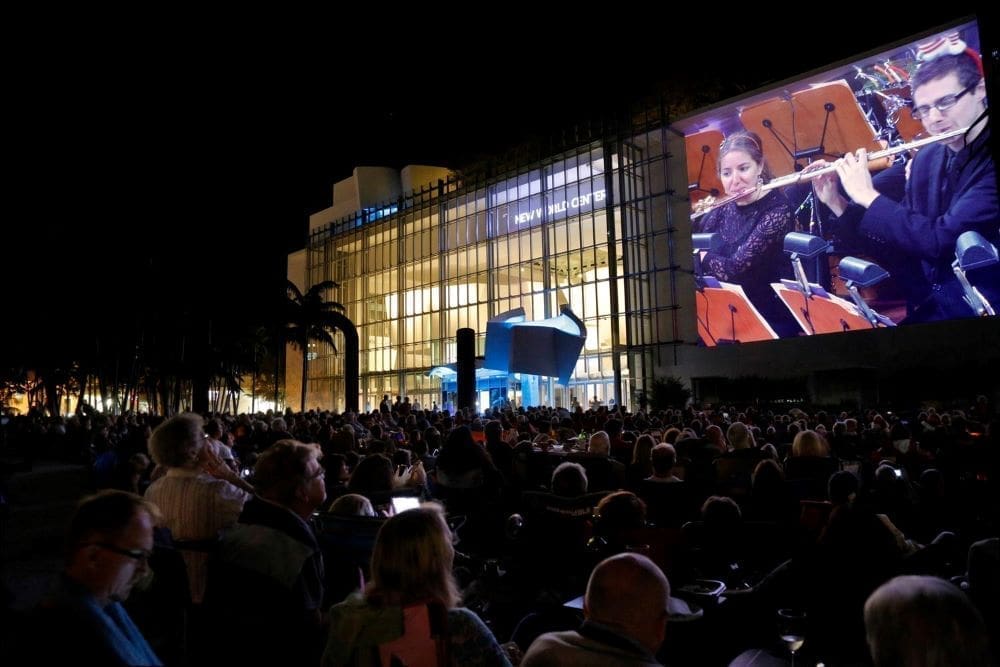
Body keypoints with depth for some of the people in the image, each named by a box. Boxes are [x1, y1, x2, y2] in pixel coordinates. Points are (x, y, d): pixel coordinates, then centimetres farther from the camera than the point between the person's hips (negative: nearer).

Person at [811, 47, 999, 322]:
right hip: (927, 308, 6)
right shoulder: (927, 159, 7)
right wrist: (836, 203, -2)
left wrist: (868, 195, -16)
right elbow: (889, 240, 12)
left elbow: (940, 241, -24)